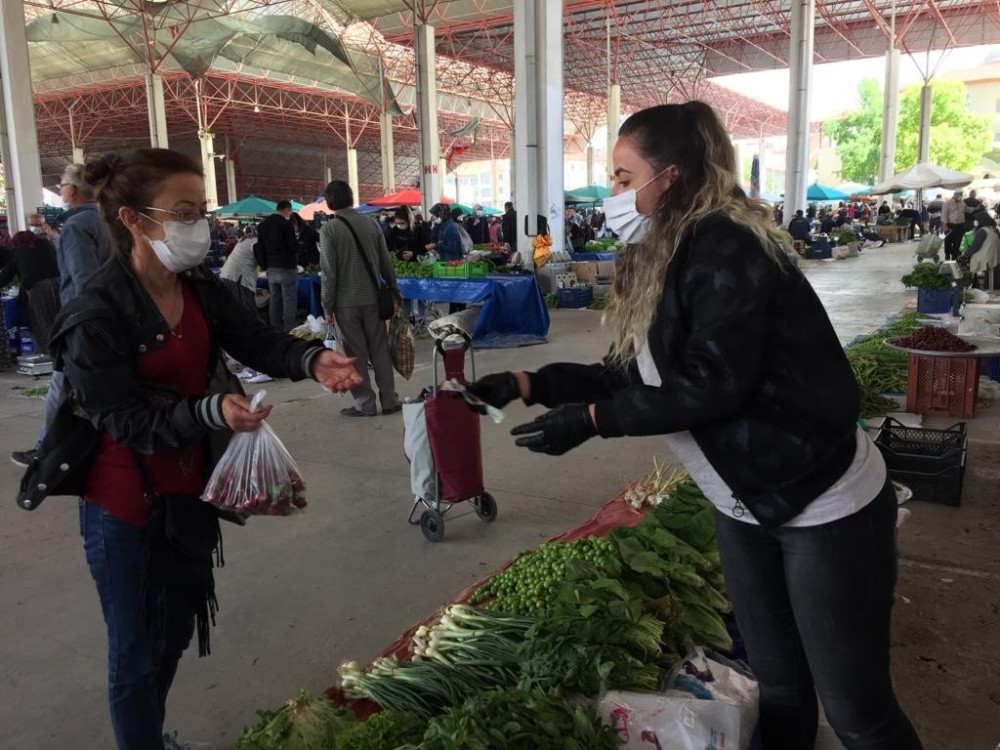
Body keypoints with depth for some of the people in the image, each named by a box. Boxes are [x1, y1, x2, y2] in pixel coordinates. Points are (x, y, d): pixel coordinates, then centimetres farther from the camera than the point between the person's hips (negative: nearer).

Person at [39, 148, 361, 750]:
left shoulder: (203, 289, -2)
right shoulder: (94, 318, -24)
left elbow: (258, 343, -7)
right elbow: (127, 422, -24)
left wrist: (313, 361, -28)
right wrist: (212, 412, -40)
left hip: (188, 490, 7)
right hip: (125, 505, -7)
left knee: (177, 629, 24)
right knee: (137, 649, 9)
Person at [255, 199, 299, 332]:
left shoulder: (262, 224, 11)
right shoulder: (285, 223, -12)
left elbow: (260, 248, 13)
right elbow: (295, 247, -13)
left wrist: (264, 266, 17)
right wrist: (296, 249, 9)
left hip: (271, 268, 7)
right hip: (286, 268, -7)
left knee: (274, 301, 10)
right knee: (289, 301, -3)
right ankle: (289, 331, -4)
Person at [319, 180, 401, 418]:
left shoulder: (329, 229, -9)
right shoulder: (371, 224, 1)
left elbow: (329, 272, -10)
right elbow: (386, 263, 4)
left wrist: (327, 306, -3)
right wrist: (394, 292, 15)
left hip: (346, 301, -3)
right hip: (372, 297, 3)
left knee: (356, 354, 4)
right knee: (380, 350, 9)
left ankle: (365, 404, 9)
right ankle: (389, 400, 13)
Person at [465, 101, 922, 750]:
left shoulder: (725, 246, -19)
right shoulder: (661, 260, 8)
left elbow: (713, 384, -25)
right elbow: (631, 376, 8)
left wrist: (590, 420, -22)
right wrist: (526, 384, 0)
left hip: (823, 506, -8)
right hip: (743, 508, 8)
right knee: (779, 688, 19)